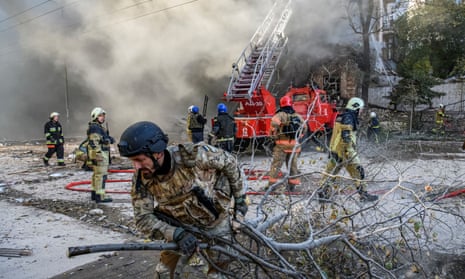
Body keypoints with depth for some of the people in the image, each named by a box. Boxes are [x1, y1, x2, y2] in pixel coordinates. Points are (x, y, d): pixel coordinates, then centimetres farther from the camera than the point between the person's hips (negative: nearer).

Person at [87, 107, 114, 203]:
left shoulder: (99, 127, 19)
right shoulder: (94, 128, -15)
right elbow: (94, 143, -22)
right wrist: (99, 155, -25)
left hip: (102, 153, 11)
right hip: (99, 154, -11)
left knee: (96, 174, 17)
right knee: (101, 174, -10)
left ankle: (94, 193, 26)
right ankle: (100, 196, -9)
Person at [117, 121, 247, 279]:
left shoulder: (192, 155, -34)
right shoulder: (141, 179, -23)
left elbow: (229, 162, -17)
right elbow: (143, 218, -20)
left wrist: (239, 198, -6)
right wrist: (177, 234, -36)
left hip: (216, 221, -2)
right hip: (182, 225, 3)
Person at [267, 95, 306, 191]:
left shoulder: (280, 114, -6)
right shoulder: (297, 116, 11)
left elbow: (274, 123, -25)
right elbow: (304, 128, 17)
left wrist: (275, 136, -11)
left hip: (282, 143, -4)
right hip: (294, 144, 4)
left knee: (276, 164, 0)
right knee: (292, 164, 15)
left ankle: (271, 183, -1)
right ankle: (292, 184, 20)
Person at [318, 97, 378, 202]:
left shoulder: (341, 117, 17)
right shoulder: (348, 118, -13)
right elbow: (346, 136, -22)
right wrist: (350, 152, -24)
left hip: (334, 149, 9)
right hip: (344, 150, -9)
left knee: (330, 172, 10)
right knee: (358, 171, 1)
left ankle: (323, 194, 11)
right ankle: (364, 195, 8)